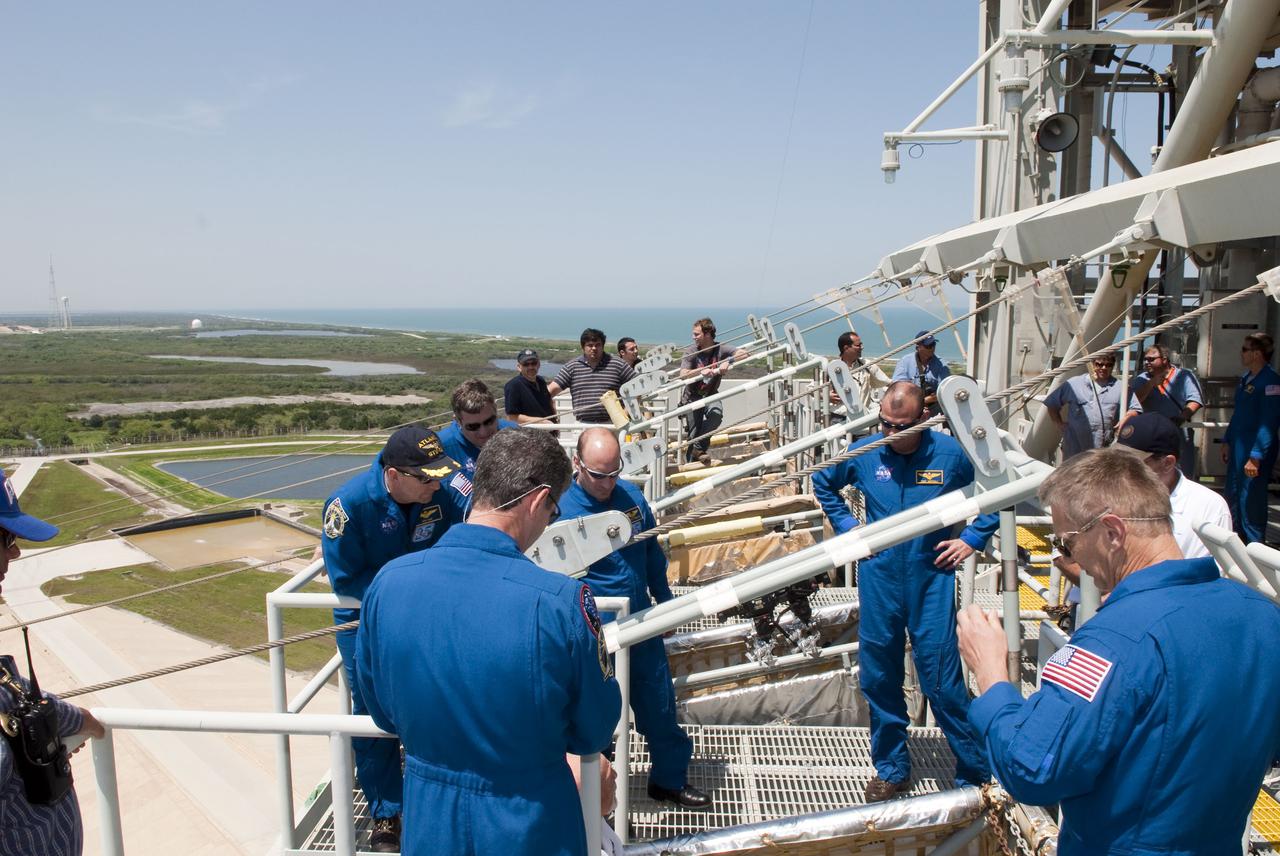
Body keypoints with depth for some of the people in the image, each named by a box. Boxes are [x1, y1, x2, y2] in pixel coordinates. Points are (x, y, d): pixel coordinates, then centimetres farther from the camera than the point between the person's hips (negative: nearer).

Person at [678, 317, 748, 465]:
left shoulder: (720, 349, -7)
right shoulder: (690, 351, -10)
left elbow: (743, 353, -19)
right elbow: (683, 374, -23)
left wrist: (727, 362, -35)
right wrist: (701, 371, -39)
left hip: (711, 394, 1)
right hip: (692, 396, -1)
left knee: (716, 414, -30)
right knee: (694, 434, -5)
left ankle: (698, 448, -15)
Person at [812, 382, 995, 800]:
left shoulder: (949, 453, -8)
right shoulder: (865, 452, -3)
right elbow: (823, 483, 16)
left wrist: (972, 539, -1)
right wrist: (846, 526, 6)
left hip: (932, 578, -2)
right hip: (878, 577, 3)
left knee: (941, 679, -2)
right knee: (879, 677, 11)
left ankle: (976, 771, 16)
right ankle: (891, 769, 28)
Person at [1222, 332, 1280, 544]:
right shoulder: (1246, 377, 11)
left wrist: (1255, 457, -24)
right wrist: (1227, 441, 20)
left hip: (1256, 450, -9)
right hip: (1238, 447, 9)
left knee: (1251, 500, -3)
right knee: (1233, 495, 18)